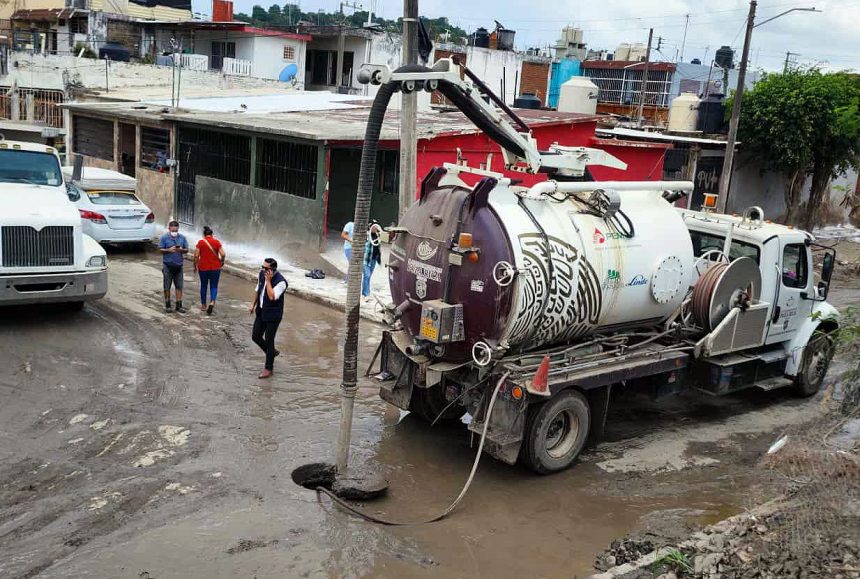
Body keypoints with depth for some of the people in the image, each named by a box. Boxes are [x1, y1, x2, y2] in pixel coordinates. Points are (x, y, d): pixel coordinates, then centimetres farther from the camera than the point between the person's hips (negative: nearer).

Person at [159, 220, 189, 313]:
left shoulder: (182, 237, 5)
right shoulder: (164, 237, -2)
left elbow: (186, 250, 8)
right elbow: (161, 250, -2)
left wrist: (181, 250, -14)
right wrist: (169, 250, -19)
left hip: (178, 265, 2)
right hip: (168, 266, -2)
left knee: (179, 287, 3)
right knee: (167, 287, 4)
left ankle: (179, 306, 10)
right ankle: (167, 305, 14)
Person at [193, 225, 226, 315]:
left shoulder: (200, 242, -5)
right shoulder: (217, 242, -5)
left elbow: (196, 256, -8)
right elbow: (223, 254, -11)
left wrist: (195, 265, 6)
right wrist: (221, 262, 8)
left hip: (203, 268, 0)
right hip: (215, 268, 0)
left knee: (203, 286, 16)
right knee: (214, 286, 6)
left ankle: (203, 305, 25)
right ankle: (212, 302, -18)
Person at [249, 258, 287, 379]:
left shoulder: (280, 282, -25)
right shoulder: (262, 274, -2)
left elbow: (272, 297, -34)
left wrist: (268, 280, -31)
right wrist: (253, 304, 17)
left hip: (273, 315, -7)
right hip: (261, 312, 7)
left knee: (269, 340, 1)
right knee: (255, 337, 12)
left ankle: (268, 369, 17)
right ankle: (272, 352, 38)